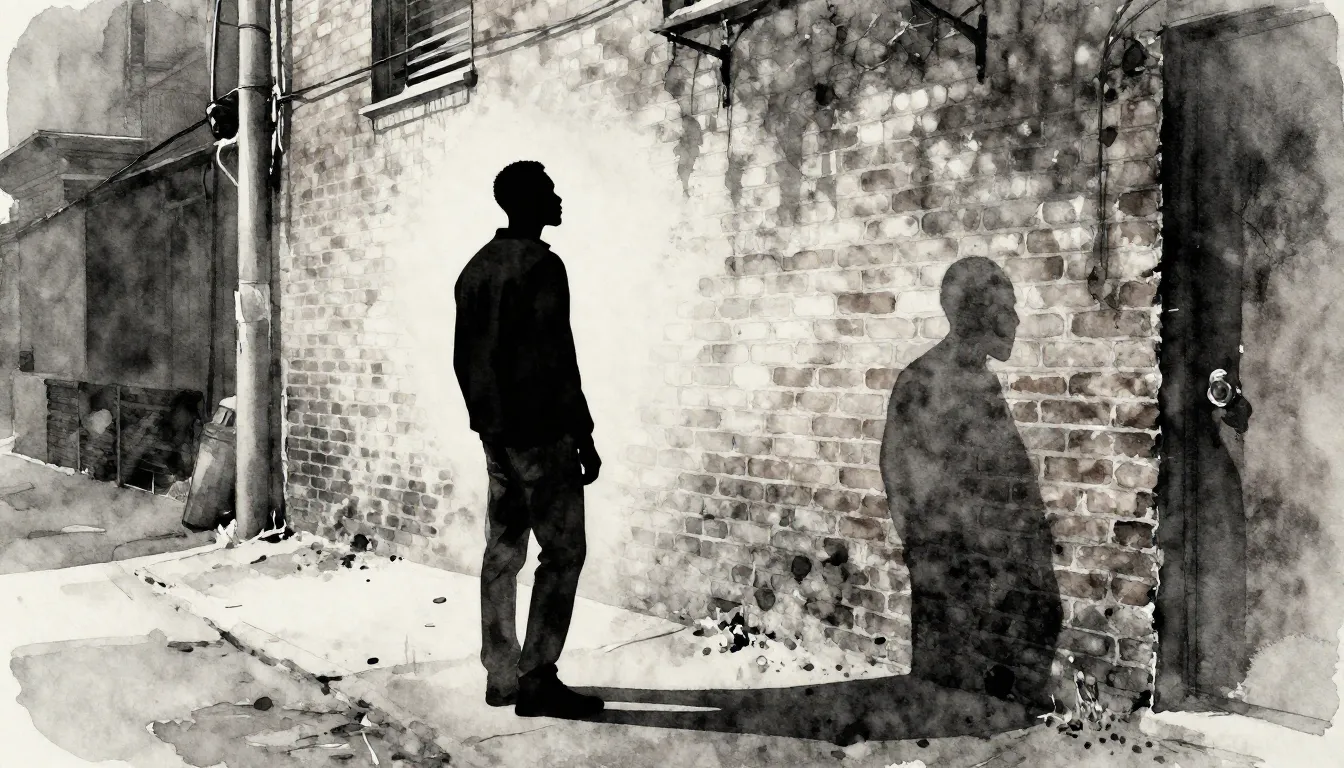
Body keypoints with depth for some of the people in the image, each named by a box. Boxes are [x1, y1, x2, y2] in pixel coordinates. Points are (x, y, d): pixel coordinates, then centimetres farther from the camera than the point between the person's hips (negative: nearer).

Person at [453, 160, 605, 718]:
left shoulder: (476, 268, 13)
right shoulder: (541, 265, -13)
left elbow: (462, 357, 17)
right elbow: (555, 359, -17)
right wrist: (584, 436, -12)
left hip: (495, 432, 9)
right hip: (540, 432, -9)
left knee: (503, 550, 11)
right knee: (563, 552, -3)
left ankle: (501, 676, 16)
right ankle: (536, 681, -2)